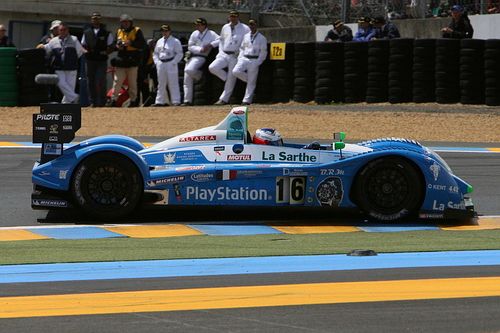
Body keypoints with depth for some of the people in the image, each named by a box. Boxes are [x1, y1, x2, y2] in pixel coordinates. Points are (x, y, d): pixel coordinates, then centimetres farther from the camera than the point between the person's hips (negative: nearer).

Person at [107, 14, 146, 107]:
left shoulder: (137, 31, 3)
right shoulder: (119, 32, 16)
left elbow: (142, 44, -7)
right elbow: (114, 44, 21)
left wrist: (131, 43, -18)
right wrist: (117, 46, -2)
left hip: (132, 60, -3)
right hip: (121, 60, 3)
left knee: (132, 82, 3)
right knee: (117, 81, -4)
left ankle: (133, 100, 10)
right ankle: (113, 100, -4)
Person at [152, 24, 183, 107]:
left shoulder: (175, 41, -3)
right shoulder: (159, 41, 15)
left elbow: (179, 54, -6)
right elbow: (155, 53, 20)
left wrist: (173, 62, -13)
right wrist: (157, 62, 5)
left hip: (171, 64, -6)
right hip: (161, 63, 6)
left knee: (173, 83, -7)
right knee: (161, 84, 9)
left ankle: (176, 101, -6)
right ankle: (160, 101, 14)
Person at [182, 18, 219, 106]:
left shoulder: (211, 34, -2)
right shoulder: (194, 34, 11)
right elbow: (190, 46, 3)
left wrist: (211, 45, -24)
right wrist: (200, 49, -12)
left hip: (201, 57, -6)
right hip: (191, 56, 6)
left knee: (189, 70, -33)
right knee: (187, 79, 2)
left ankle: (200, 75, -2)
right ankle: (188, 100, 7)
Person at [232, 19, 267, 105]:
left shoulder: (262, 38, 2)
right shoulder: (246, 36, 16)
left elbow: (263, 52, -1)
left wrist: (257, 63, -11)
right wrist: (240, 58, 4)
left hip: (254, 60, -4)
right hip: (244, 59, 4)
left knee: (251, 82, -5)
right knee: (236, 71, -21)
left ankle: (247, 100, -1)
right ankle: (250, 80, 4)